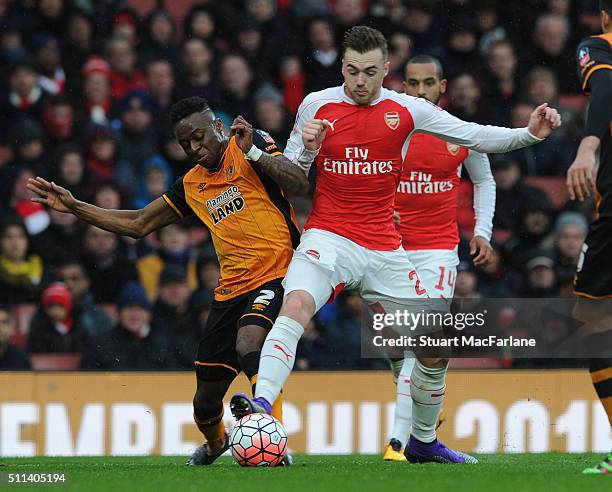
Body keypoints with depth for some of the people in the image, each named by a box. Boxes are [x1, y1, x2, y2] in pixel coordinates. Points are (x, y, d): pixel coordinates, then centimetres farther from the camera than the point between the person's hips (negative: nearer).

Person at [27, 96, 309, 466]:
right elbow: (138, 224, 24)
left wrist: (253, 152, -22)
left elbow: (300, 184, -13)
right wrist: (74, 207, 19)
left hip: (276, 274, -6)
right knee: (206, 403, 11)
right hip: (231, 290, 6)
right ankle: (216, 443, 44)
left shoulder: (249, 147, 0)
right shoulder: (192, 185, 17)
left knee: (248, 343, -37)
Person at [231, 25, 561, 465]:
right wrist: (307, 148, -15)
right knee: (297, 304, -34)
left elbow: (474, 137, 4)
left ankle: (423, 442, 27)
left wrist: (529, 133, -10)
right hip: (328, 237, -3)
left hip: (385, 249, 3)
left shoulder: (406, 110, 2)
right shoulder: (316, 106, -1)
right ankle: (261, 405, -43)